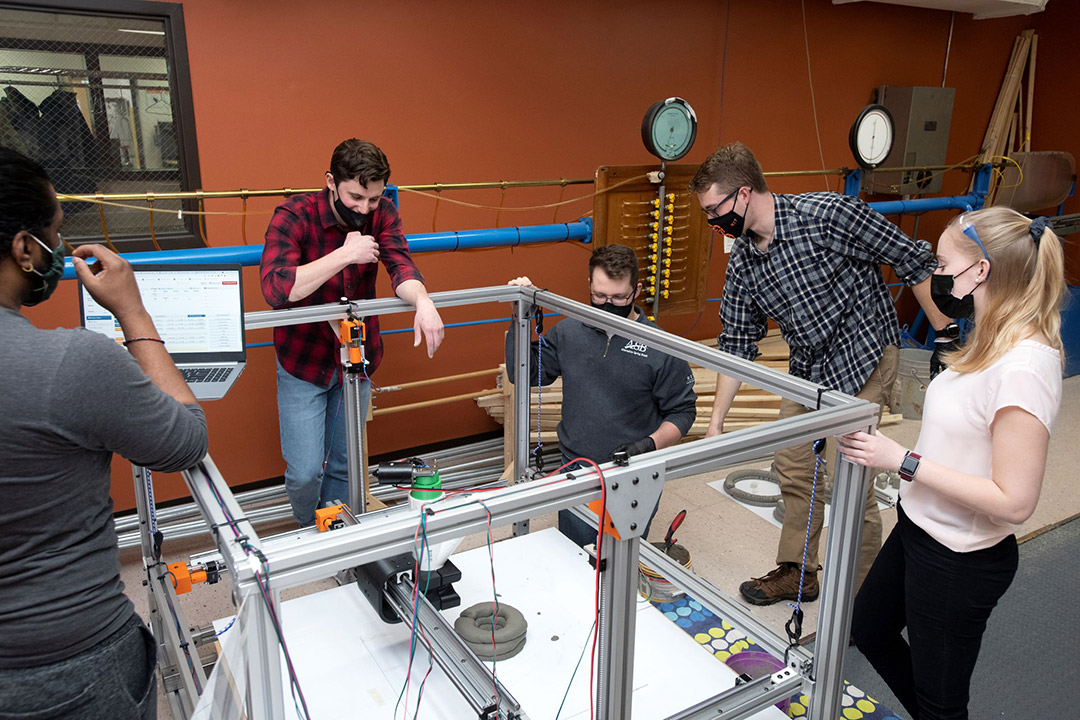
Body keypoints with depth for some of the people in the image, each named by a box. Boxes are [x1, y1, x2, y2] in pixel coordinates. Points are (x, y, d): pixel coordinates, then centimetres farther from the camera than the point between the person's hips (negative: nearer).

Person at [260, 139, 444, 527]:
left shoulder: (381, 213, -8)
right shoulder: (293, 215, -20)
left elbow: (401, 265, -21)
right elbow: (276, 287, -34)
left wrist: (423, 301, -43)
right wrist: (345, 254, -35)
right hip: (303, 361, -3)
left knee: (343, 465, 15)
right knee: (304, 472, -2)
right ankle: (309, 535, 29)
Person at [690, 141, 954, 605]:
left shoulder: (826, 214, -23)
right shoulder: (742, 260, -2)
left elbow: (913, 260, -14)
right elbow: (736, 344, 3)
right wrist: (715, 424, 3)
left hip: (864, 356, -7)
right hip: (807, 367, 7)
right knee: (792, 467, 12)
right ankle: (797, 573, 31)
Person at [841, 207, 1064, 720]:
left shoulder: (1023, 368, -28)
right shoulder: (992, 343, 1)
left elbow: (1014, 501, -28)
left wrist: (903, 461, -26)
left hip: (960, 562, -9)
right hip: (919, 528, 9)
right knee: (869, 630, 28)